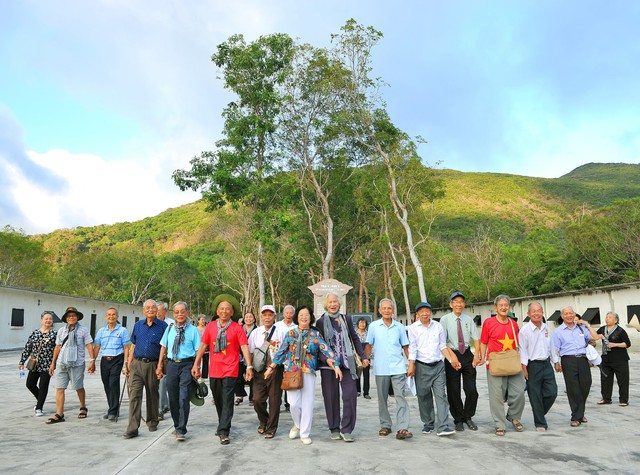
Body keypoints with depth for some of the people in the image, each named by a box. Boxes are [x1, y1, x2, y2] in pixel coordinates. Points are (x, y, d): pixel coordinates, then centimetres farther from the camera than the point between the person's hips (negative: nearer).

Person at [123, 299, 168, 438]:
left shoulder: (162, 326, -1)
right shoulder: (138, 325, 9)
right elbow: (133, 346, 12)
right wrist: (128, 364, 7)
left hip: (152, 365, -2)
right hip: (137, 364, 2)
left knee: (152, 395, 10)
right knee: (134, 395, -6)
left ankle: (152, 423, 27)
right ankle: (132, 428, -5)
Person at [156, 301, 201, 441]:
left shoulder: (193, 330, -2)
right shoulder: (169, 329, 9)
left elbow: (198, 350, -4)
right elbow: (163, 347, 13)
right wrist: (159, 365, 10)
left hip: (187, 364, -4)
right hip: (172, 364, 4)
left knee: (183, 398, -9)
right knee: (173, 397, 12)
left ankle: (181, 430, 0)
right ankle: (177, 425, 29)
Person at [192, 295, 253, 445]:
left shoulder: (237, 328, -5)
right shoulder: (210, 327, 3)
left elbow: (244, 347, -8)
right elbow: (203, 346, 7)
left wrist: (249, 366, -16)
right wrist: (196, 365, 5)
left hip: (230, 370, -3)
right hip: (214, 370, 4)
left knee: (227, 401, -5)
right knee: (218, 400, 16)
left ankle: (223, 432, -2)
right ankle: (222, 424, 35)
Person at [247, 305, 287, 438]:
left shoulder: (281, 333, -3)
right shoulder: (255, 333, 4)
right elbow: (249, 352, 8)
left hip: (275, 370, -2)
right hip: (259, 370, 2)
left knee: (274, 400, 5)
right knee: (257, 399, -2)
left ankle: (271, 429, 23)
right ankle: (263, 422, 28)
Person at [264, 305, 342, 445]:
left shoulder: (315, 334, 4)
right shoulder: (291, 333, 7)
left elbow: (325, 349, -4)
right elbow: (281, 352, 9)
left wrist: (336, 365, -14)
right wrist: (271, 367, 7)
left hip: (309, 372, 0)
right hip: (292, 372, 0)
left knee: (308, 404, 2)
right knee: (295, 404, -5)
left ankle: (305, 434, 17)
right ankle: (297, 425, 26)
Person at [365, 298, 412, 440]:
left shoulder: (399, 327, 6)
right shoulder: (373, 326, 3)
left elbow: (405, 347, 10)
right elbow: (368, 346, 7)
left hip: (398, 368, 0)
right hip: (380, 369, 1)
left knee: (400, 397, -7)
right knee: (382, 399, 9)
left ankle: (402, 428, -9)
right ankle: (385, 426, 22)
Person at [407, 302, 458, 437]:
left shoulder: (438, 326, 6)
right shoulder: (413, 328, -1)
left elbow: (443, 346, 12)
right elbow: (412, 348, -5)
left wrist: (452, 361, 7)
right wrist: (411, 365, -12)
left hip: (438, 365, 1)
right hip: (421, 366, -1)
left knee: (441, 395, -7)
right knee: (424, 397, 7)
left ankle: (442, 427, -7)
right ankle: (428, 424, 23)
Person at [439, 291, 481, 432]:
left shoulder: (469, 319, 5)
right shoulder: (445, 319, -4)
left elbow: (476, 338, 5)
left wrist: (477, 355, -8)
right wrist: (452, 356, -18)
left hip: (468, 355, 2)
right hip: (452, 355, -2)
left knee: (472, 390, 2)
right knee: (453, 391, 5)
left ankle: (468, 417, 23)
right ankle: (458, 420, 21)